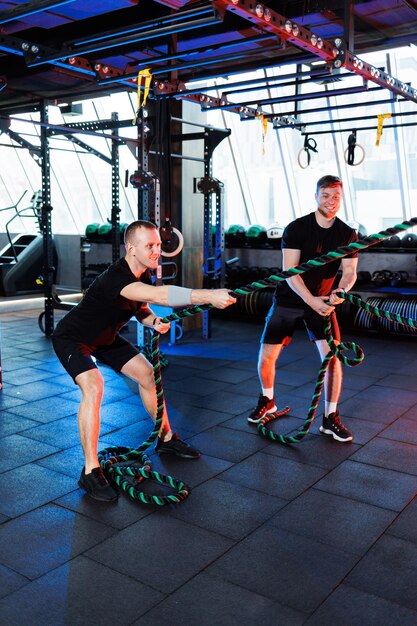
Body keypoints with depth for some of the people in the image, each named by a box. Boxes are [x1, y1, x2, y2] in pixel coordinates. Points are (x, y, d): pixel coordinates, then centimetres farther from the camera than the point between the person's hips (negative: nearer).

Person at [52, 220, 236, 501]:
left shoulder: (144, 275, -10)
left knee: (147, 373, 7)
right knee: (93, 386, -30)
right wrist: (208, 296, -63)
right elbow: (160, 295, -54)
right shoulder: (116, 277, -38)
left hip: (106, 336, 9)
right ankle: (91, 472, -21)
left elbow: (139, 307, 7)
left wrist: (153, 320, -18)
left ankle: (166, 439, 25)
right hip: (73, 338, -8)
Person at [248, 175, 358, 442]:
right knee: (266, 357, -2)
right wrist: (312, 301, -31)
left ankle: (331, 417, 3)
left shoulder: (348, 234, -3)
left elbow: (350, 271, -7)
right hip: (289, 300, -1)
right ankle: (267, 400, 28)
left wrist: (340, 291, -30)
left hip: (322, 301, 2)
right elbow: (290, 270, -19)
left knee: (333, 355, -13)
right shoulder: (297, 228, -13)